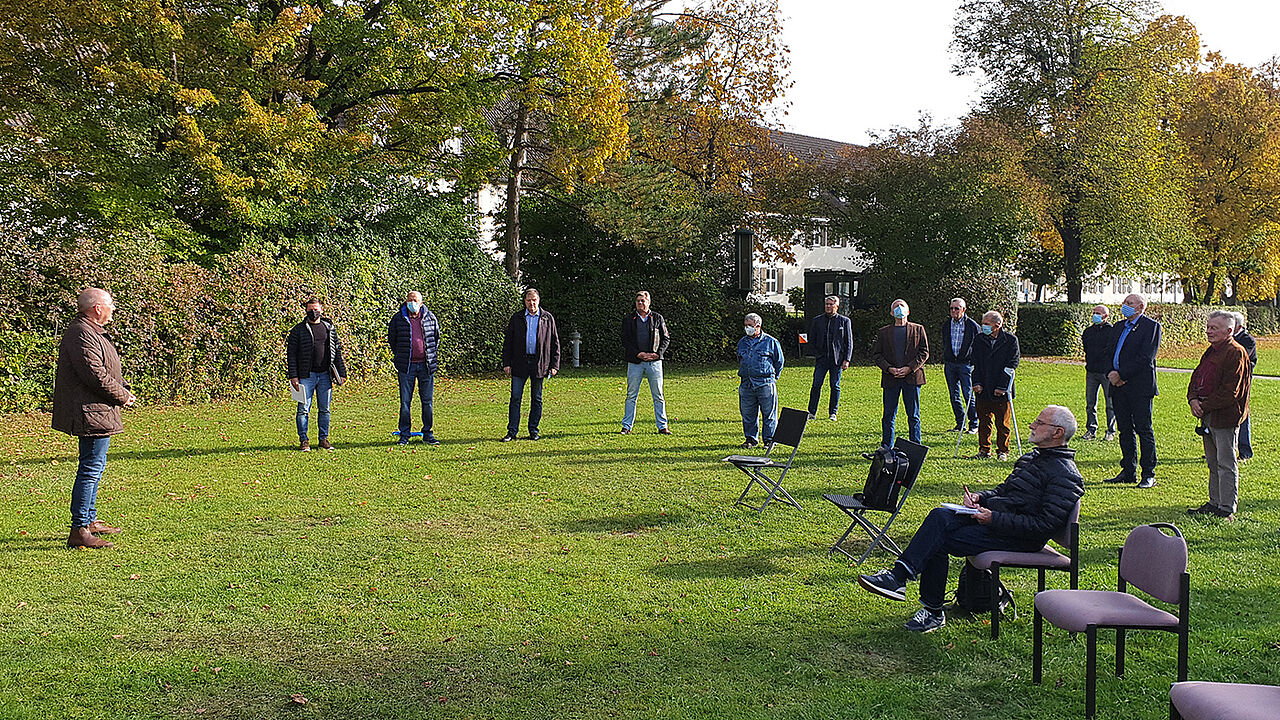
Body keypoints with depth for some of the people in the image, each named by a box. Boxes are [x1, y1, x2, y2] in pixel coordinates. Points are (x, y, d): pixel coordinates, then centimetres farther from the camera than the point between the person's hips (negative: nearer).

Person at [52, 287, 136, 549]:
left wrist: (124, 390, 7)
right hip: (93, 413, -12)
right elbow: (96, 375, -24)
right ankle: (78, 531, -8)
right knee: (91, 469, -10)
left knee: (94, 467, 20)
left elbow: (106, 370, 23)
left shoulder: (90, 331, 18)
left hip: (95, 412, 12)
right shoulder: (82, 334, -18)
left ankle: (89, 521, 31)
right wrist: (123, 396, -12)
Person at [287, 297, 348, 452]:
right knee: (304, 409, -1)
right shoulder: (298, 330, 1)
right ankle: (303, 440, 8)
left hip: (325, 375, 3)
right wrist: (293, 376, -8)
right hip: (306, 375, -3)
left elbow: (337, 351, 14)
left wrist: (341, 373, 8)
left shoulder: (330, 328, 10)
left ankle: (324, 438, 18)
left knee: (324, 409, 8)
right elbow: (291, 353, -1)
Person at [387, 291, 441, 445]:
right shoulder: (398, 318, 1)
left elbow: (436, 337, 17)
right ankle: (405, 434, 11)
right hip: (406, 366, -1)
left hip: (426, 365, 1)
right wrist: (399, 356, 12)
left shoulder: (430, 317, 4)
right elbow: (391, 339, 13)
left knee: (428, 401, 4)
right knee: (405, 402, 2)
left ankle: (428, 434, 13)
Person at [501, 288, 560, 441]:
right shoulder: (517, 318, 7)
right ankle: (512, 431, 5)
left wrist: (554, 365, 0)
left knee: (536, 399, 7)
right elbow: (508, 342, 8)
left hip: (539, 364, 0)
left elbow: (555, 343, 7)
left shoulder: (548, 318, 5)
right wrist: (506, 363, 0)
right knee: (515, 398, -1)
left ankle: (533, 431, 16)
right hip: (519, 363, 0)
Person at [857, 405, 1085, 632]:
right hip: (994, 515, 9)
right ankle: (898, 575, -22)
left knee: (938, 541, -20)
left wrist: (994, 519, -22)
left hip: (1018, 538, -9)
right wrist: (979, 496, 5)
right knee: (940, 516, -17)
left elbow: (1045, 526, -19)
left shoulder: (1065, 476, -12)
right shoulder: (1033, 457, 18)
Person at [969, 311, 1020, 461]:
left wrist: (1002, 387, -12)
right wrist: (977, 383, -4)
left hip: (1001, 391, -3)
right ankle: (984, 450, 18)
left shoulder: (1011, 340, -4)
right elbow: (975, 364, 8)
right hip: (983, 390, 3)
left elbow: (1011, 365, -7)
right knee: (984, 421, 8)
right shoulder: (980, 340, 7)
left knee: (1002, 423, 3)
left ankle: (1002, 451, 14)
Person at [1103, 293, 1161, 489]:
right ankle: (1129, 471, 18)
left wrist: (1121, 374, -14)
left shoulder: (1151, 326, -4)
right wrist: (1111, 374, -4)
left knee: (1144, 430, -3)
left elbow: (1145, 358, -14)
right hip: (1119, 385, 7)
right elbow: (1109, 353, 15)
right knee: (1125, 430, 10)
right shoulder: (1118, 327, 18)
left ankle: (1148, 474, 1)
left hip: (1140, 386, -7)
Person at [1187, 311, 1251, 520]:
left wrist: (1205, 406, -14)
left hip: (1225, 417, -9)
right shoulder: (1211, 352, 16)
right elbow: (1196, 378, 19)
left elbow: (1230, 391, -18)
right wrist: (1193, 399, 0)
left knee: (1226, 464, -4)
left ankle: (1227, 510, 1)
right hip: (1208, 416, 9)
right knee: (1213, 463, 16)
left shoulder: (1236, 353, -13)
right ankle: (1214, 503, 25)